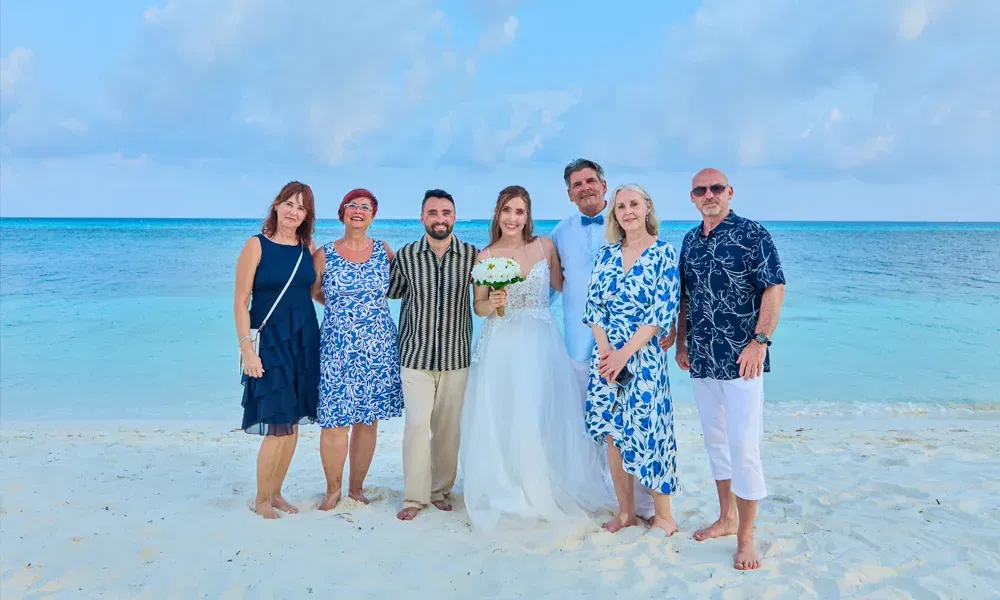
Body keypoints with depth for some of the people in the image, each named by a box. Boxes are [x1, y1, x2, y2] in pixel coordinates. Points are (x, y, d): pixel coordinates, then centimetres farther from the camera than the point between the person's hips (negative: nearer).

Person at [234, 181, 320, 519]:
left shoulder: (308, 247, 8)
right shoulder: (257, 245, -7)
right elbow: (241, 301, -9)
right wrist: (246, 347, -14)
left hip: (304, 339, 5)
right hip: (269, 339, -5)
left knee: (294, 422, 8)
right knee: (278, 425, -7)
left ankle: (276, 493, 25)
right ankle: (261, 500, 13)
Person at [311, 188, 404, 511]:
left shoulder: (384, 251, 4)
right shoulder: (324, 254, 1)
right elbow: (312, 293, 13)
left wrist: (373, 300, 7)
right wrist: (341, 307, 7)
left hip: (377, 348, 1)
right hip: (336, 348, -1)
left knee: (368, 419, 7)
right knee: (334, 420, -2)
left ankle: (356, 486, 24)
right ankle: (333, 488, 19)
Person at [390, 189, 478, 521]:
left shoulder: (473, 255, 0)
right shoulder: (405, 255, 0)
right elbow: (390, 293, 12)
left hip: (456, 356, 1)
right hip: (416, 354, -1)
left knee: (448, 428, 9)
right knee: (416, 423, -6)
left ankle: (441, 490, 26)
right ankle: (415, 496, 8)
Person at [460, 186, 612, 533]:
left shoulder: (545, 246, 1)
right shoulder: (484, 257, -1)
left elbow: (560, 286, 14)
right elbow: (478, 307, 3)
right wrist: (493, 304, -15)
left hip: (540, 344, 1)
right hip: (501, 347, -1)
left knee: (544, 419, 5)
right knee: (500, 421, 2)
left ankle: (548, 492, 25)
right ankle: (506, 497, 19)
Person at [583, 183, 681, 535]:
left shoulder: (663, 253, -4)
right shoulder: (607, 254, 9)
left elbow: (662, 312, -11)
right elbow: (593, 306, 6)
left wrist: (624, 354, -16)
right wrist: (605, 350, -8)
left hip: (644, 357, -4)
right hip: (606, 356, 4)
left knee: (647, 432, -1)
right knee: (613, 433, 8)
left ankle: (664, 516, 17)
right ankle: (625, 512, 23)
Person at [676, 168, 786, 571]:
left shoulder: (751, 234, -5)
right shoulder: (690, 240, 13)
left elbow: (774, 288, -10)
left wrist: (760, 341, -18)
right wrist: (681, 344, 12)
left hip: (740, 360, -6)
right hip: (701, 359, 7)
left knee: (743, 443, -5)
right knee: (714, 439, 15)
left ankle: (746, 537, 7)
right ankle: (726, 517, 31)